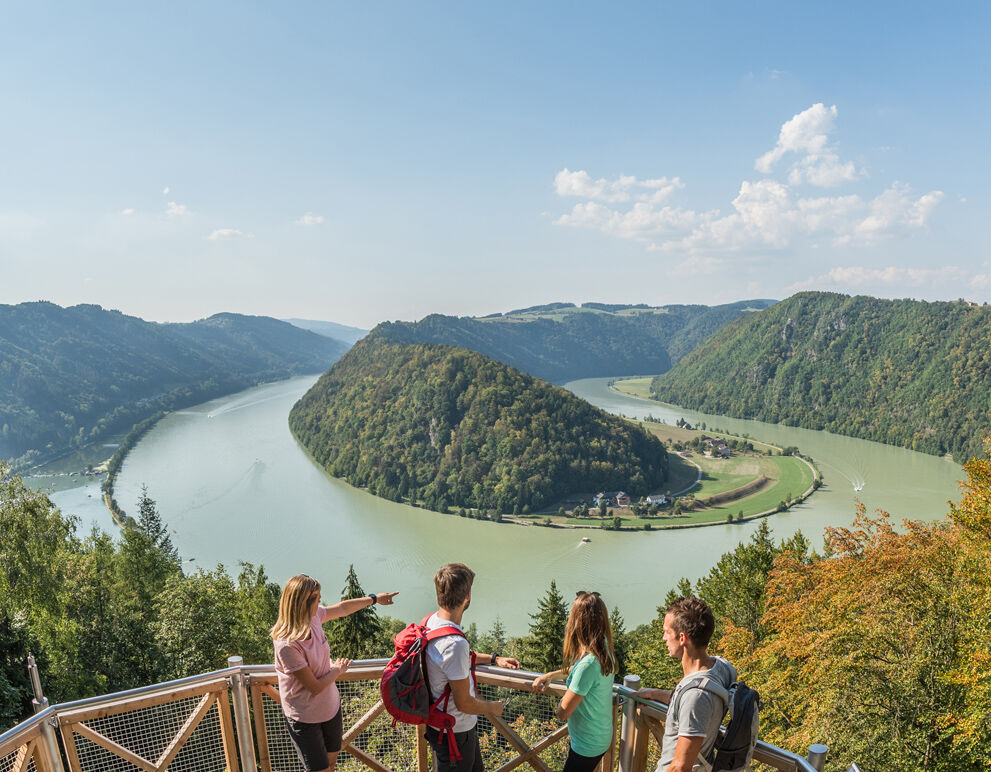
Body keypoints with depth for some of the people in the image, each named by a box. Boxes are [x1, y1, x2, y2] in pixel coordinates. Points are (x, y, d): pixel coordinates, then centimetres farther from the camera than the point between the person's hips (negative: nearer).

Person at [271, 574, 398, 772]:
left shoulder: (313, 616, -14)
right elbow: (315, 687, -24)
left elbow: (342, 608, 8)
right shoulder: (287, 645, -34)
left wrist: (374, 598, 18)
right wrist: (338, 670, -7)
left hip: (330, 707, 7)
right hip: (305, 718, -7)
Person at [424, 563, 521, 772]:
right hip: (454, 734, -9)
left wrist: (494, 658, 12)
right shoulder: (454, 643, -37)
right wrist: (492, 707, -7)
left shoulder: (432, 620, -7)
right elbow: (464, 703, -26)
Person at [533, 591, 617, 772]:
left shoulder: (587, 664, -33)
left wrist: (565, 698, -6)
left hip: (587, 746, -8)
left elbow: (563, 712, -25)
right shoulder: (605, 652, -7)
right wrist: (550, 675, 12)